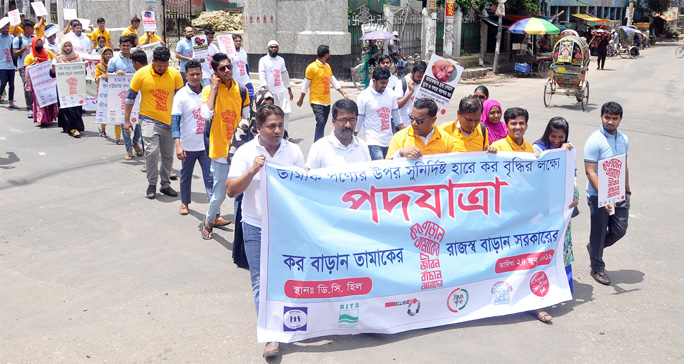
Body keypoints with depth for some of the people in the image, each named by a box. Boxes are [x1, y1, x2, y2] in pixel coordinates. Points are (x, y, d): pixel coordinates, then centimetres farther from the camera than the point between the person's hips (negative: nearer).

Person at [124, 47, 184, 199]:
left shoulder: (175, 74, -4)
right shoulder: (142, 74, -7)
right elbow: (131, 96, 1)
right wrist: (126, 120, 1)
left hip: (169, 120, 3)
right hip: (149, 119, -3)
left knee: (168, 155, 9)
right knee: (152, 151, -16)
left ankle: (165, 185, 25)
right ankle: (152, 185, 2)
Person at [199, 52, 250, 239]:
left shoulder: (242, 91, 5)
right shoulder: (209, 90, -7)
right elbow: (206, 115, -26)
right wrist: (214, 88, -18)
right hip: (220, 150, -4)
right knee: (219, 194, 1)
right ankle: (208, 221, 27)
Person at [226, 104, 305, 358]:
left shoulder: (293, 151, 2)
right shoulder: (246, 152, -4)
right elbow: (231, 190, -9)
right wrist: (253, 170, -22)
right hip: (256, 227, -1)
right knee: (261, 280, -1)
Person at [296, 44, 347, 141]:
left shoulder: (328, 66, 11)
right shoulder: (312, 67, -11)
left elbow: (333, 81, 17)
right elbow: (306, 85, -4)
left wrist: (343, 93, 10)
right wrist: (301, 99, 2)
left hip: (327, 102, 7)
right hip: (317, 101, -7)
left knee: (322, 124, 9)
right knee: (320, 122, -19)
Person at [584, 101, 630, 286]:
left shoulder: (624, 139, 6)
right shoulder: (594, 141, -16)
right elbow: (590, 172, -19)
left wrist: (627, 191, 18)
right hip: (599, 195, -6)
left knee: (620, 229, 9)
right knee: (599, 232, 5)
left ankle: (594, 247, 36)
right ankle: (597, 268, 23)